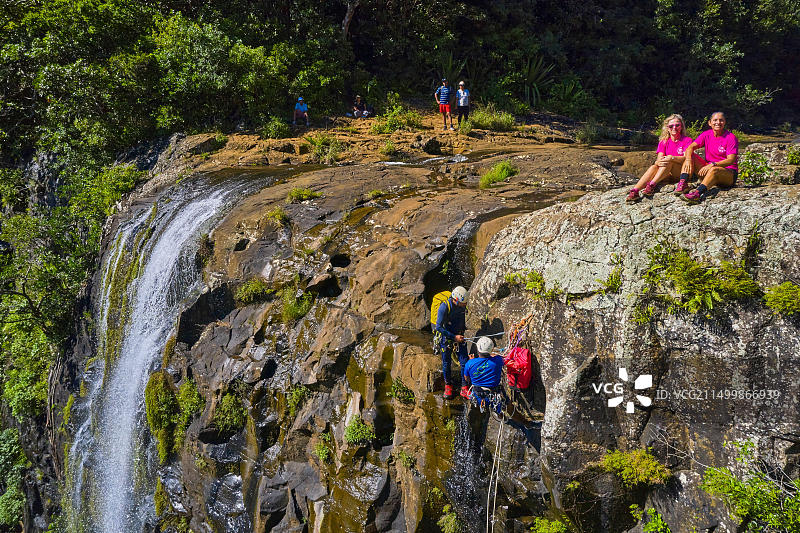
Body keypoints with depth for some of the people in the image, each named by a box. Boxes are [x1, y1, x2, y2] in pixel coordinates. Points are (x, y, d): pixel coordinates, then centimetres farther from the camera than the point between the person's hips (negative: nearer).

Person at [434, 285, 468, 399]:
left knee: (464, 363, -1)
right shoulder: (444, 307, -27)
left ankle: (464, 389, 11)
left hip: (459, 337, 4)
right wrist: (454, 337, -22)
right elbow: (439, 327, -24)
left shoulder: (462, 305, -10)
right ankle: (448, 386, 30)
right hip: (446, 337, -4)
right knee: (446, 364, 9)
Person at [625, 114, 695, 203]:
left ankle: (651, 185, -41)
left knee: (668, 162, -31)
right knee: (654, 167, -28)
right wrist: (658, 162, -30)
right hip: (668, 175, 3)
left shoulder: (687, 140, 1)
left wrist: (672, 158, -34)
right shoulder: (664, 142, 11)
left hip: (682, 173, -3)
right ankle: (635, 191, -47)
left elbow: (686, 158, -14)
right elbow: (659, 159, -3)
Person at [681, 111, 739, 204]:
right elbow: (691, 147, -4)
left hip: (729, 173, -5)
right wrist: (688, 160, -27)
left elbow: (731, 160, -18)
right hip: (709, 170, 5)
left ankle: (697, 193, -63)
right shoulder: (706, 135, 7)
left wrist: (712, 164, -32)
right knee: (690, 157, -11)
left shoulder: (731, 138, -7)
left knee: (714, 170, -39)